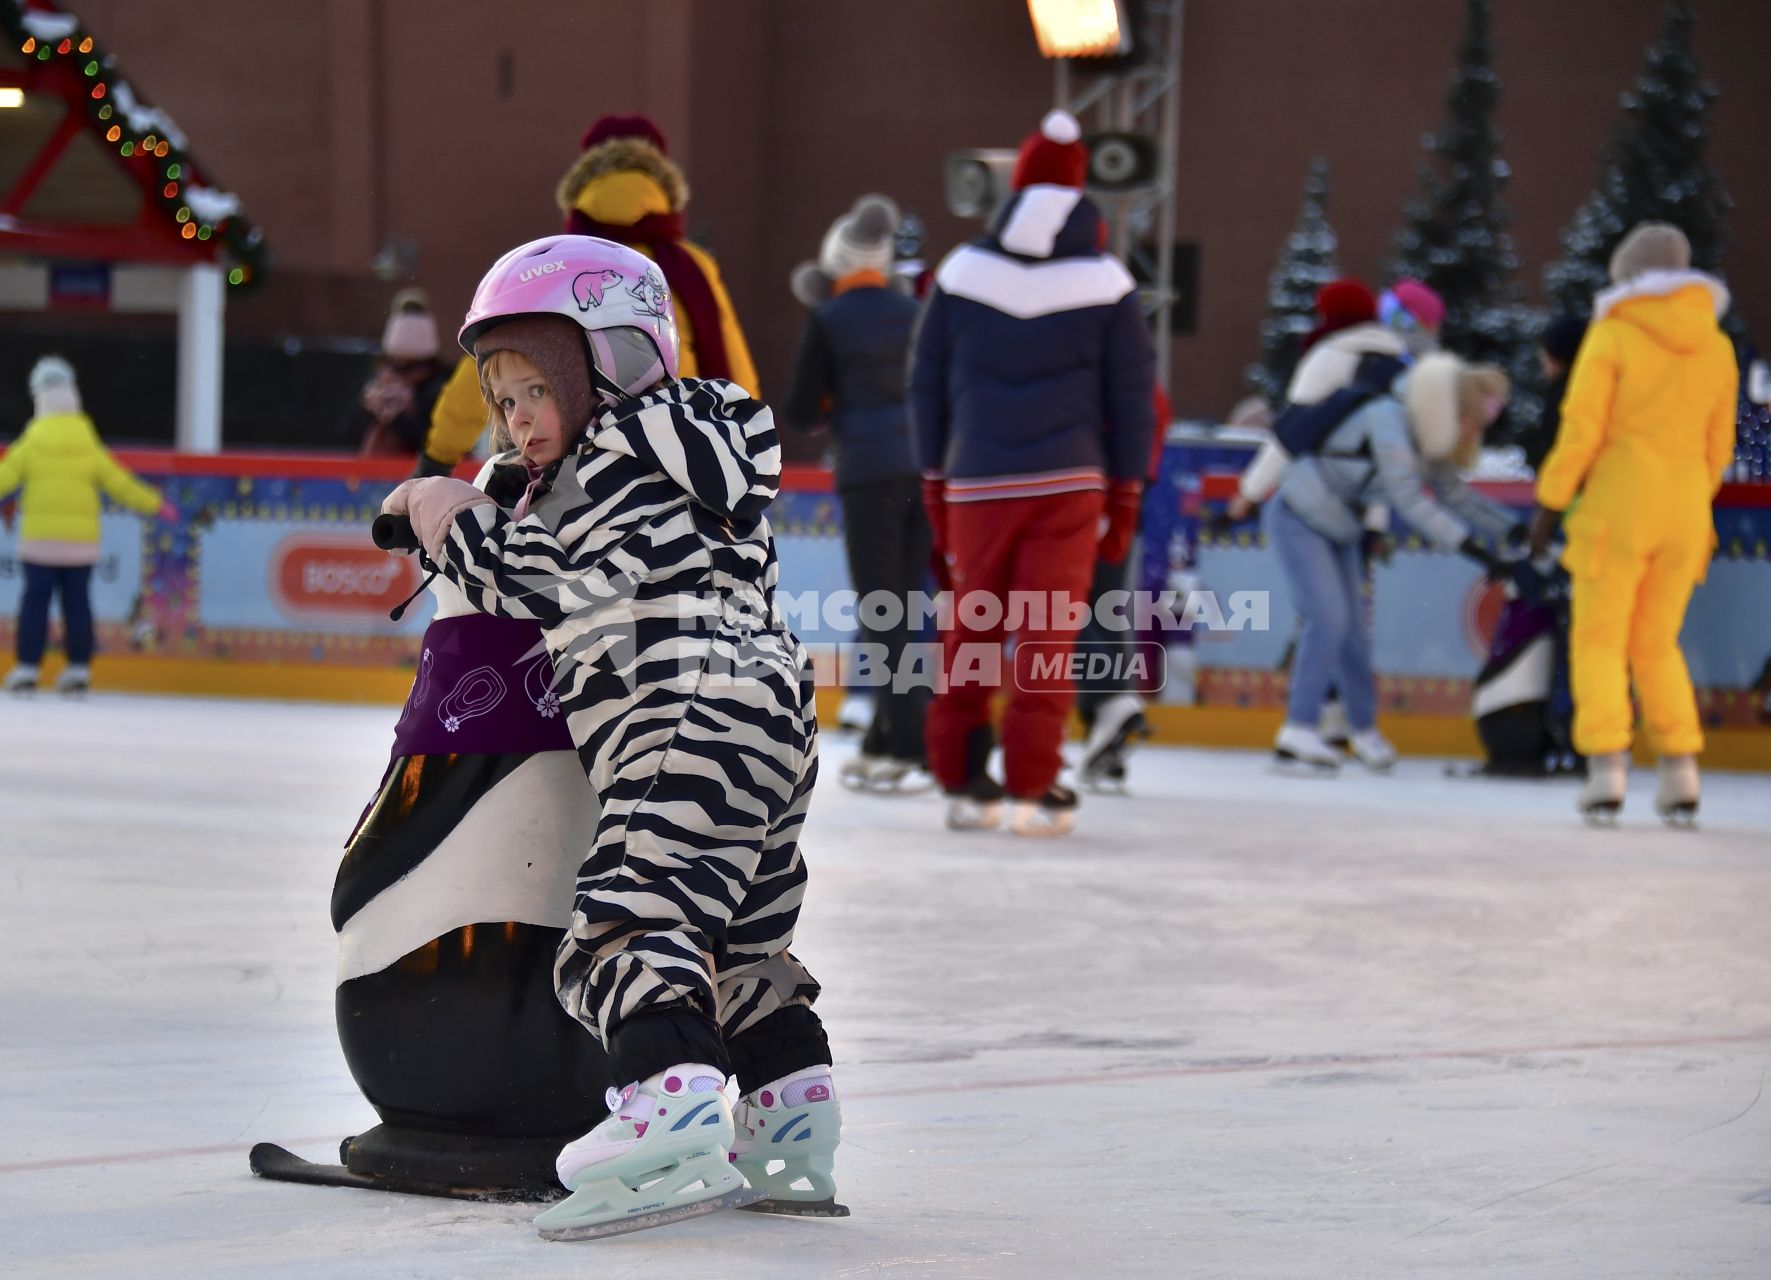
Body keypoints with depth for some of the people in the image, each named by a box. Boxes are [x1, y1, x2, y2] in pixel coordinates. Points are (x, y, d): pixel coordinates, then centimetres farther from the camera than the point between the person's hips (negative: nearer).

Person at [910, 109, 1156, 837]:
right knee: (1050, 634, -1)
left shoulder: (960, 273, 3)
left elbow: (926, 383, 8)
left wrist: (934, 480, 16)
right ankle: (1031, 785, -5)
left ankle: (961, 779, 12)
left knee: (970, 630, 10)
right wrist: (1125, 494, 10)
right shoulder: (1105, 285, -1)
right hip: (1069, 482, -2)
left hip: (975, 483, 2)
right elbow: (1131, 396, 2)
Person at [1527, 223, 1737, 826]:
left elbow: (1580, 430, -12)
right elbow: (1717, 447, 12)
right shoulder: (1715, 347, 7)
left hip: (1616, 505, -4)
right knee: (1656, 644, 15)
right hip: (1684, 510, 4)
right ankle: (1680, 775, 4)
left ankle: (1607, 770, -11)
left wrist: (1549, 504, -5)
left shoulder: (1612, 335, -8)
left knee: (1599, 642, 3)